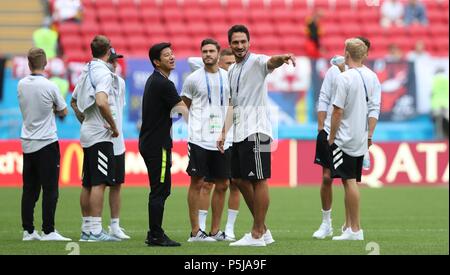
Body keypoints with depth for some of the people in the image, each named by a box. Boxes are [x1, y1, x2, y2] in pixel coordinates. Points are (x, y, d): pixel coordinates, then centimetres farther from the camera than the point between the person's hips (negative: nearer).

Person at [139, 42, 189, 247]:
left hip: (150, 143, 10)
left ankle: (154, 234, 17)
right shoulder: (163, 84, -15)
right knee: (159, 190, -7)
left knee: (161, 190, 14)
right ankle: (156, 236, -6)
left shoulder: (154, 81, 16)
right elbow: (184, 111, -13)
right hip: (157, 145, -10)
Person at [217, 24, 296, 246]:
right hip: (238, 133, 9)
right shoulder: (232, 70, 18)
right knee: (239, 179, 10)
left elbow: (271, 62, -31)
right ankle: (262, 230, 18)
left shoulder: (256, 62, -7)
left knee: (258, 180, -5)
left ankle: (257, 235, -2)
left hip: (256, 130, -9)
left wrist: (282, 58, -54)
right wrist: (224, 132, 20)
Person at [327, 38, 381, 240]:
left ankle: (355, 230, -5)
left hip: (345, 138, -7)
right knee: (351, 182, 14)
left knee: (349, 182, -5)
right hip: (361, 140, 7)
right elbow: (374, 109, 6)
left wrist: (331, 137, -7)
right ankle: (349, 226, 19)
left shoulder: (344, 78, -13)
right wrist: (369, 135, 10)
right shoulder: (372, 77, 6)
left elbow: (338, 111, -15)